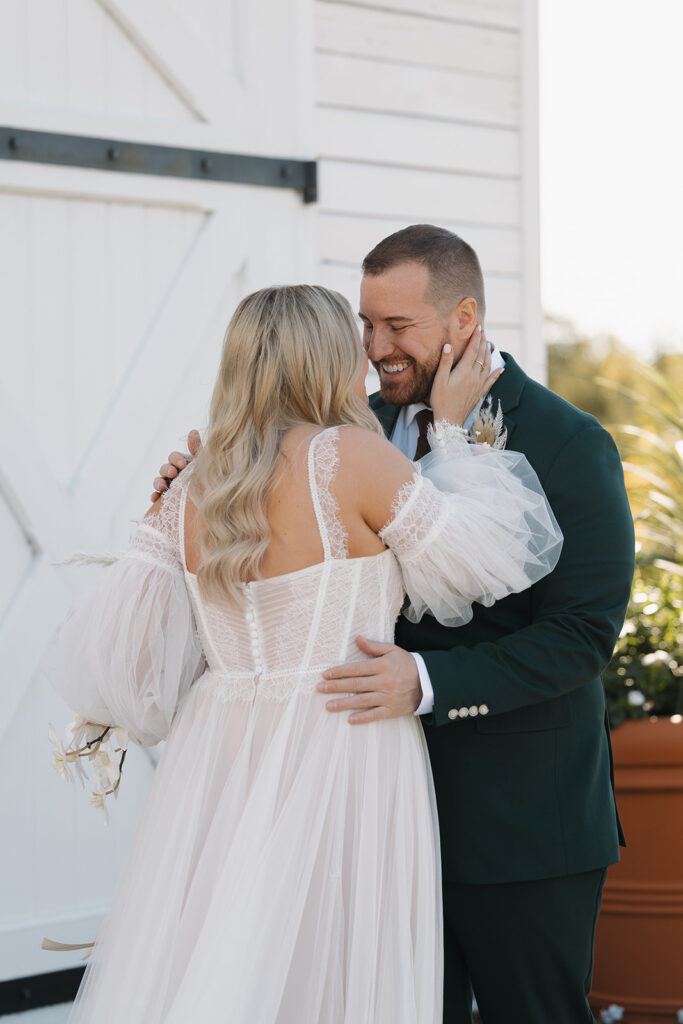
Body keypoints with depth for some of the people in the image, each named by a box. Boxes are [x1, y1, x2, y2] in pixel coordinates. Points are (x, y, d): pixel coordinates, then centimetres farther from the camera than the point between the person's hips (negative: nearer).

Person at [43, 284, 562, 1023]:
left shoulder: (191, 491, 5)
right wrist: (452, 431, 8)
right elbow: (476, 560, -4)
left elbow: (111, 647, 1)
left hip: (220, 761, 6)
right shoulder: (350, 456, -11)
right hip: (339, 758, -6)